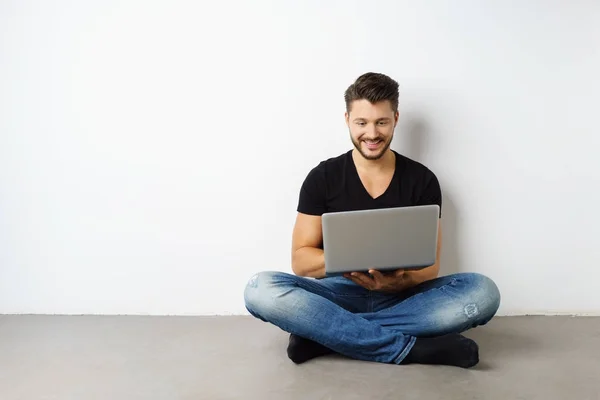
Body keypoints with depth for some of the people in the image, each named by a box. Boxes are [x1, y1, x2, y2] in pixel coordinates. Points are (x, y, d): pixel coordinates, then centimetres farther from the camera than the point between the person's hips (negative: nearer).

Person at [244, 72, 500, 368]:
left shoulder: (422, 180, 1)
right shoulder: (322, 178, 0)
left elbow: (430, 264, 0)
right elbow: (301, 260, -3)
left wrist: (398, 282, -24)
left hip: (402, 298, 1)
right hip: (340, 293, -1)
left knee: (483, 291, -27)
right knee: (261, 289, -29)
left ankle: (322, 333, -26)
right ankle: (412, 347, -29)